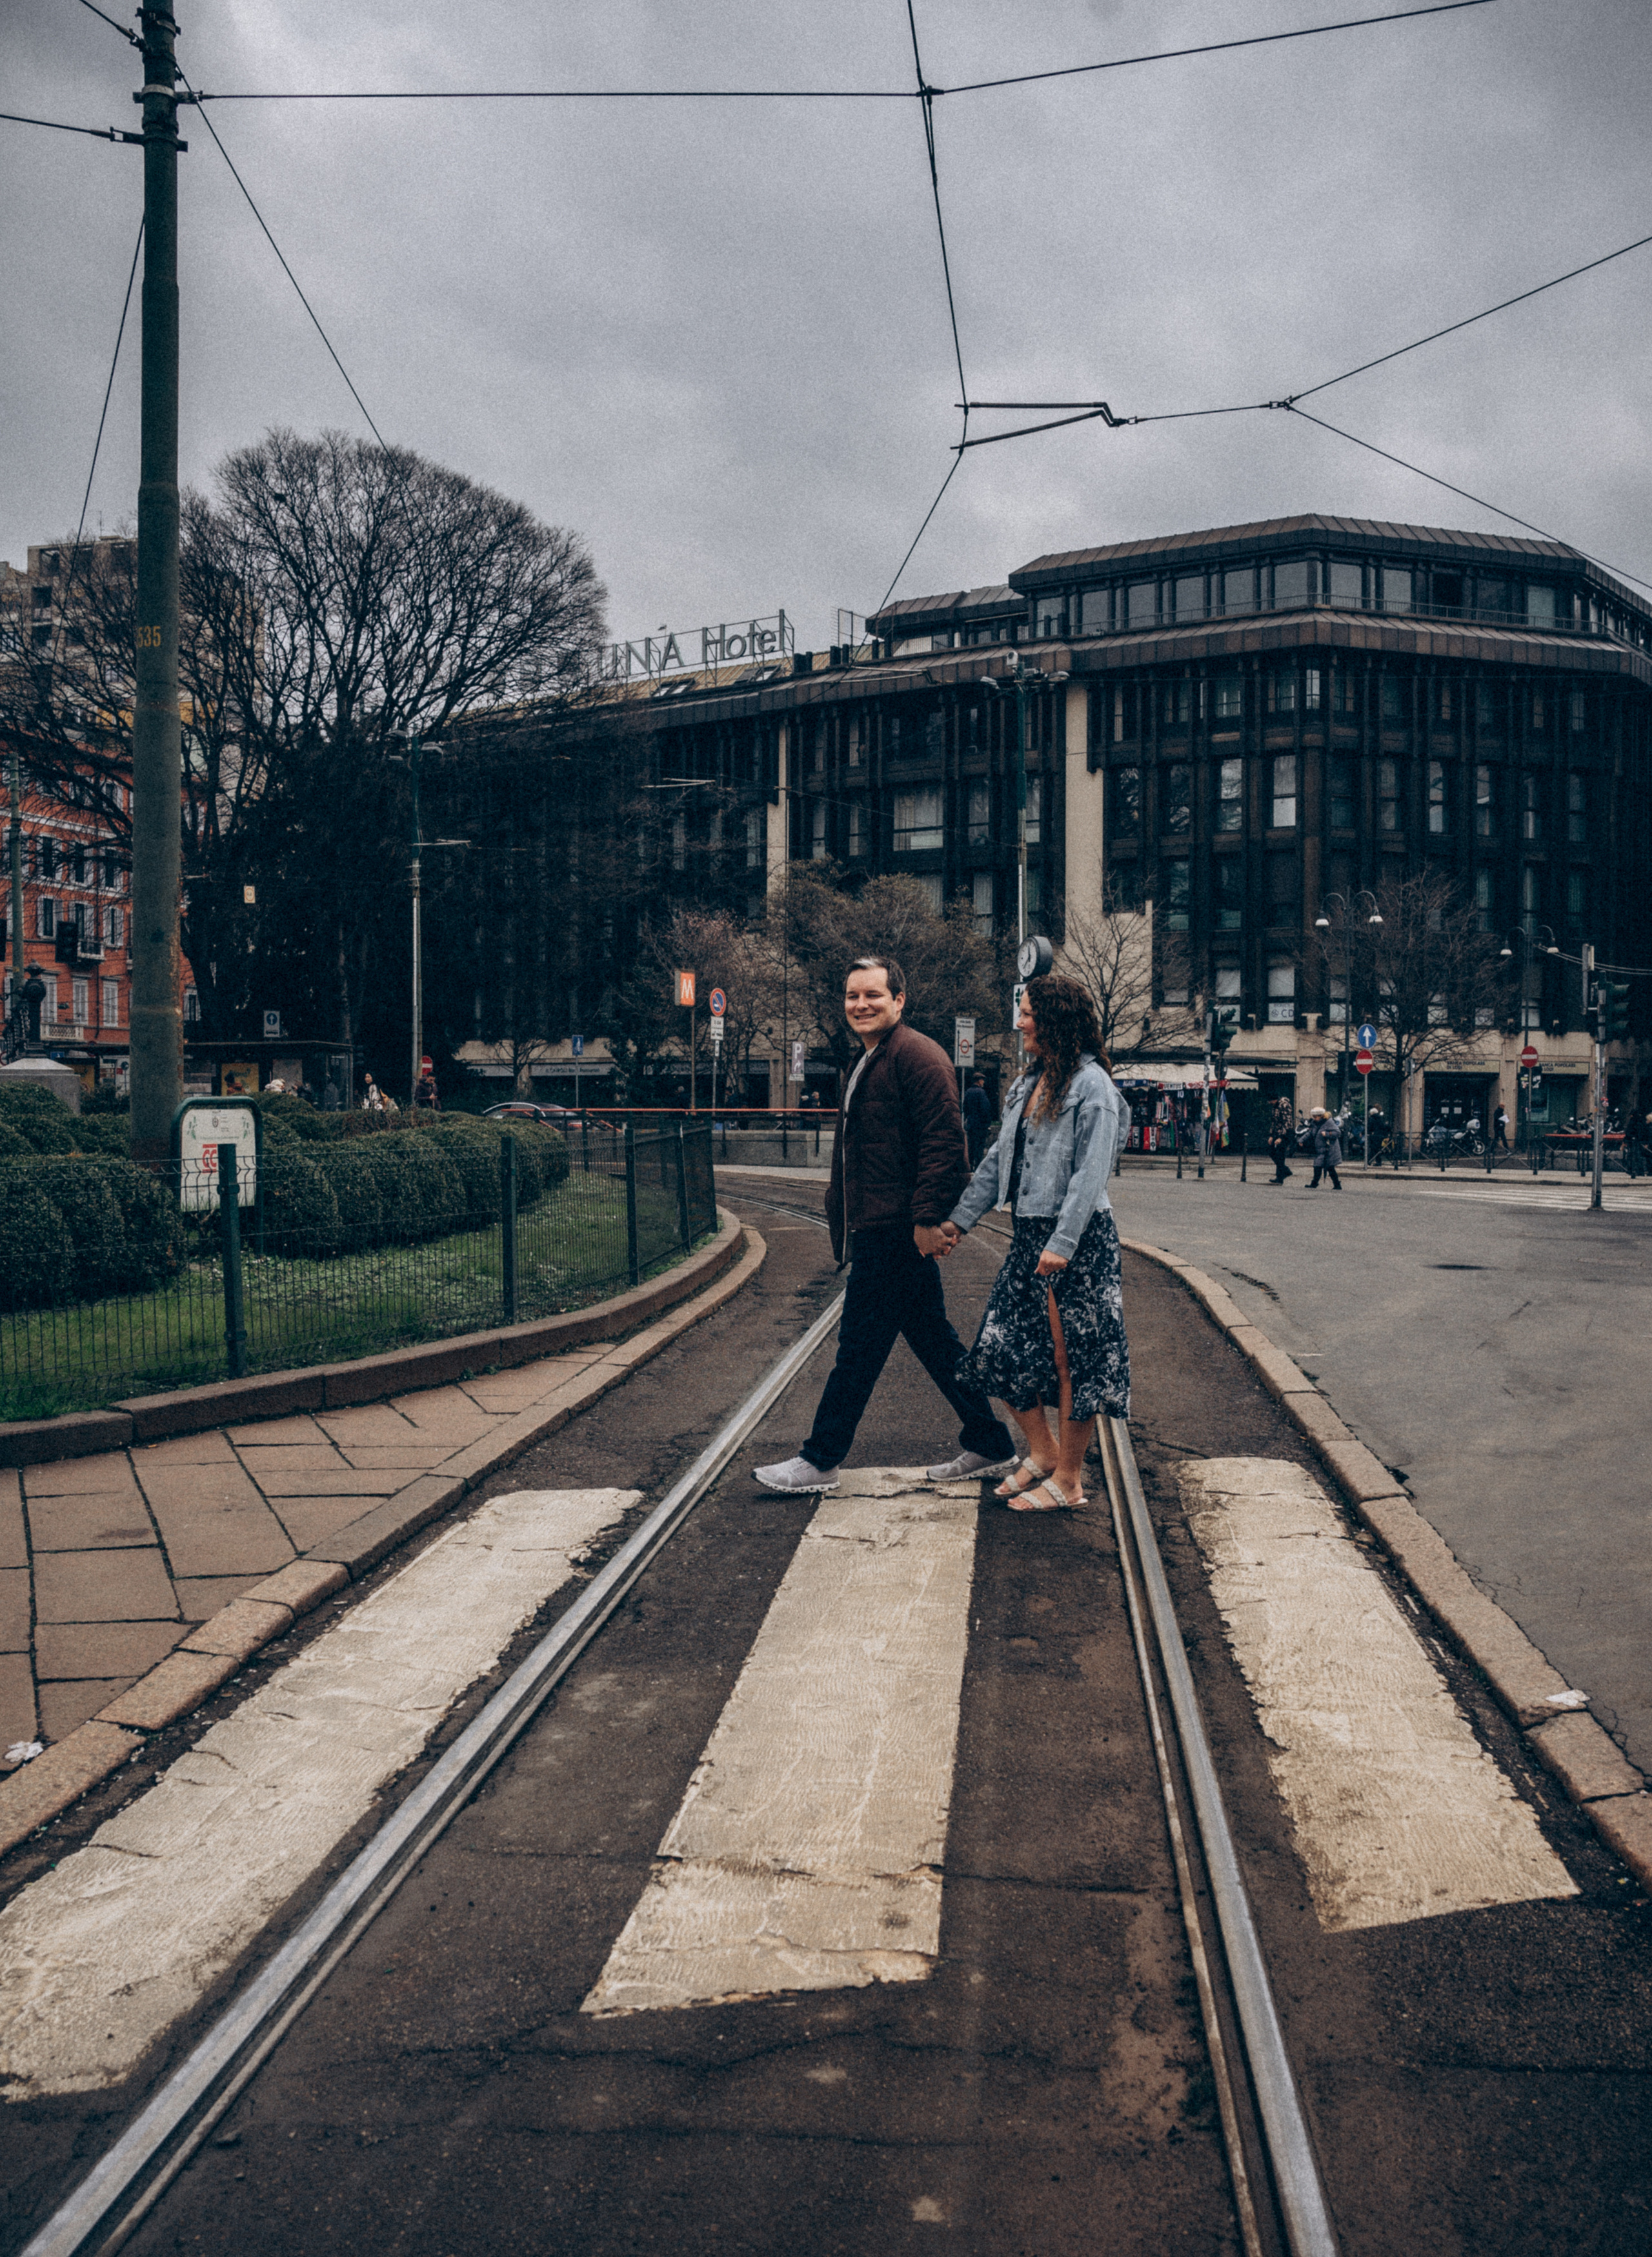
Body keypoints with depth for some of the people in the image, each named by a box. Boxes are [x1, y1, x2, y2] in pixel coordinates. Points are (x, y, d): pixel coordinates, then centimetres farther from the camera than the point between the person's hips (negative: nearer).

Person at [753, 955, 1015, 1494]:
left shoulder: (916, 1055, -13)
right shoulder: (870, 1062, 19)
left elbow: (944, 1141, -20)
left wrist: (928, 1218, -24)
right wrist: (843, 1206, 24)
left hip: (897, 1232, -10)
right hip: (877, 1228, 10)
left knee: (860, 1343, -2)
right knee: (933, 1339, 14)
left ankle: (820, 1460, 6)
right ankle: (989, 1445, 22)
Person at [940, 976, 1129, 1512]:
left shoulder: (1092, 1085, -11)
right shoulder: (1028, 1082, 13)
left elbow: (1091, 1172, -17)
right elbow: (998, 1160, 18)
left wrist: (1062, 1244, -22)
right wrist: (960, 1219, 14)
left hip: (1077, 1240, -8)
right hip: (1028, 1235, 9)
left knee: (1069, 1358, 1)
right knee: (1001, 1349, 10)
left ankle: (1068, 1479, 12)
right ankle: (1043, 1453, 27)